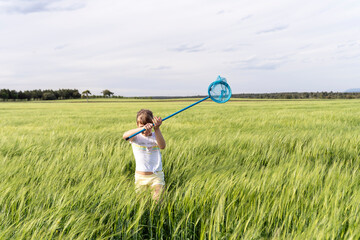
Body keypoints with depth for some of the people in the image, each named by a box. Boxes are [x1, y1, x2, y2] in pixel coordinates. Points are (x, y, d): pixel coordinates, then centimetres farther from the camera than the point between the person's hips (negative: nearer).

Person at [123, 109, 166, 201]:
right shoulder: (136, 137, -1)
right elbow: (125, 136, -25)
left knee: (158, 199, -8)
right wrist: (142, 128, -40)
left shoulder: (155, 136, 3)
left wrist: (157, 129, -32)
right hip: (140, 176, 0)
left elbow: (162, 146, -19)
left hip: (156, 175, 0)